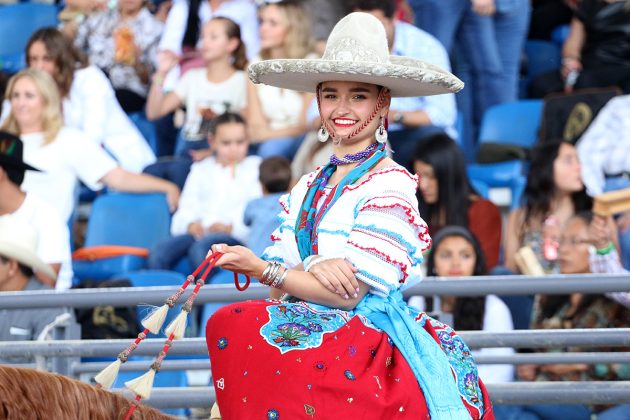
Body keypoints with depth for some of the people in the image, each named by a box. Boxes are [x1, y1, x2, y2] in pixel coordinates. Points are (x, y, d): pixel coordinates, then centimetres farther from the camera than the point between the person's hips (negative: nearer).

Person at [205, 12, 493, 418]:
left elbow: (352, 294, -11)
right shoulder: (309, 186, 14)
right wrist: (313, 266, -13)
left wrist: (263, 269, -13)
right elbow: (282, 270, 9)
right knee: (227, 323, -20)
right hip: (314, 322, 6)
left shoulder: (390, 184, -6)